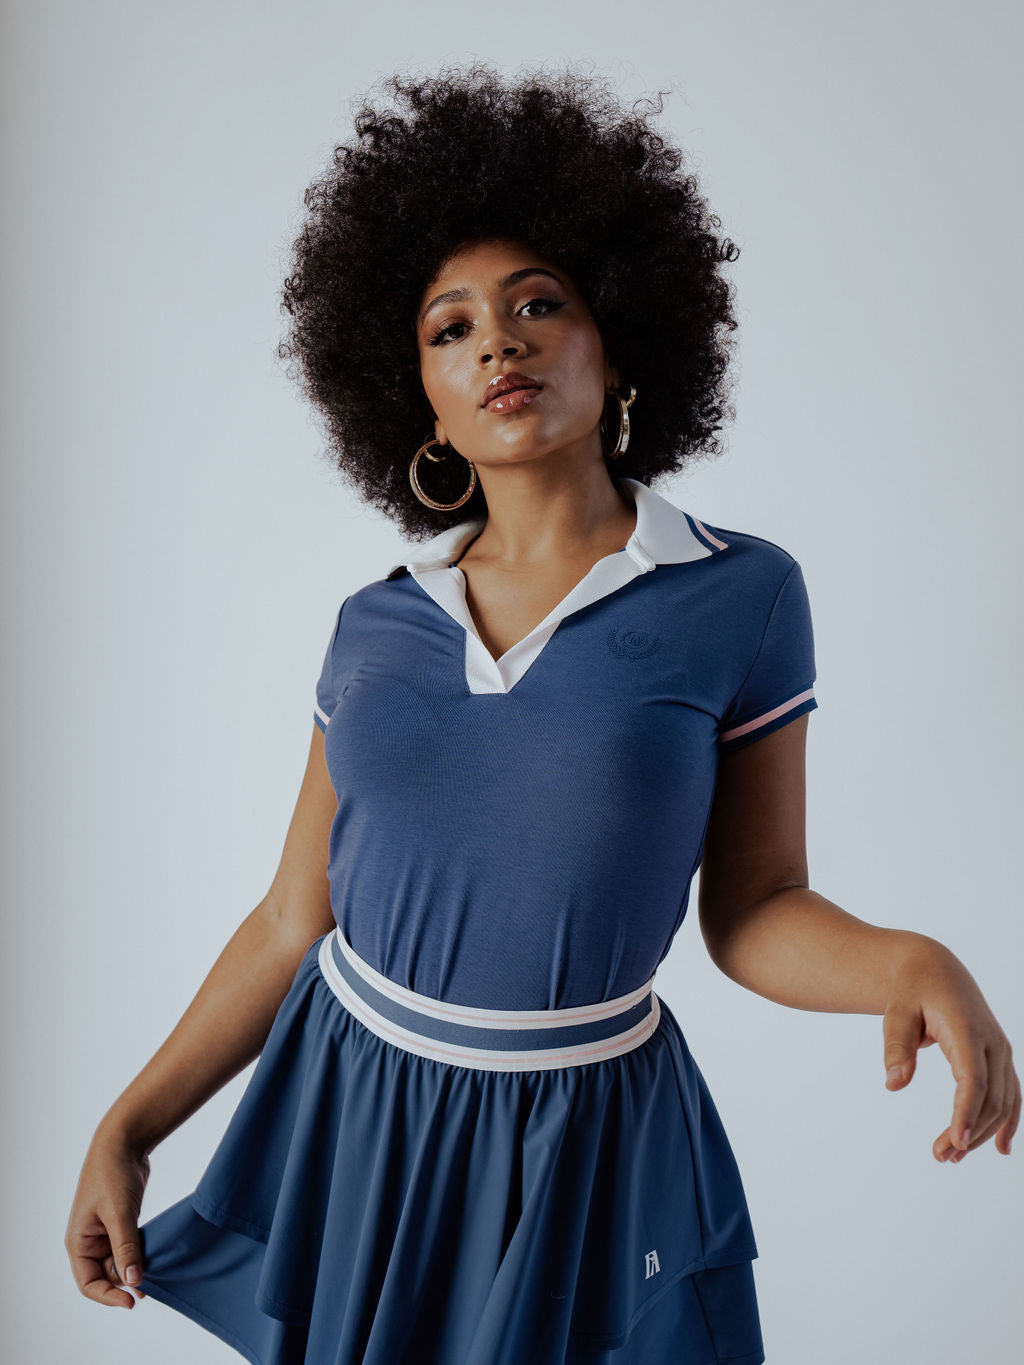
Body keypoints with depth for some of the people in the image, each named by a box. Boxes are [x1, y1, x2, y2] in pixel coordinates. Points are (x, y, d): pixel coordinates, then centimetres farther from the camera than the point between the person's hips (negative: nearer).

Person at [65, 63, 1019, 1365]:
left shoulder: (742, 596, -10)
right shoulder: (375, 624, -2)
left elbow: (752, 908, -5)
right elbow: (295, 916, 3)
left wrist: (906, 962, -25)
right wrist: (128, 1126, 3)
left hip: (584, 1151, -2)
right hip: (343, 1117, 3)